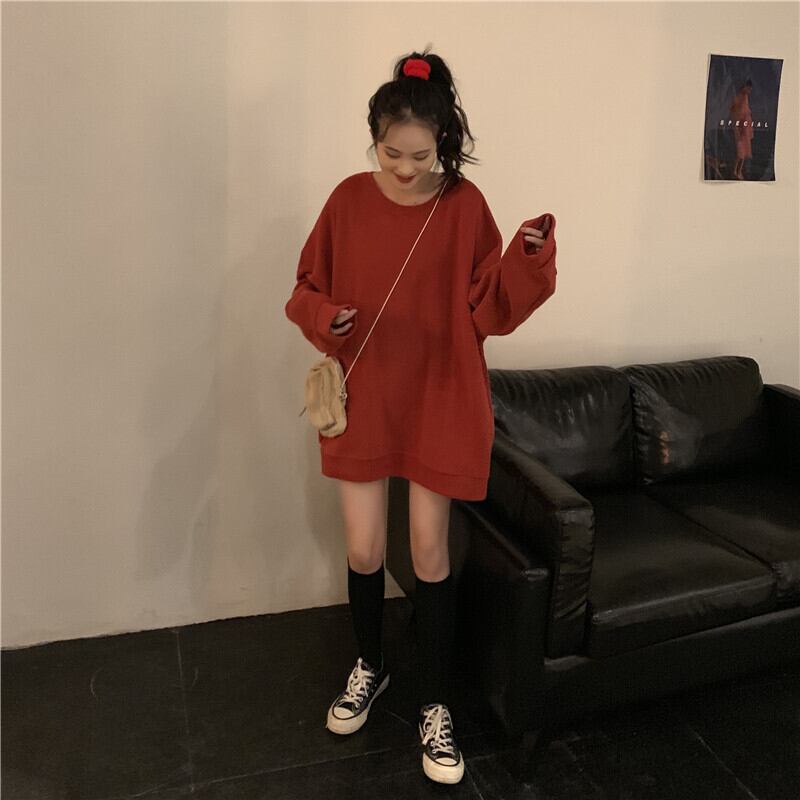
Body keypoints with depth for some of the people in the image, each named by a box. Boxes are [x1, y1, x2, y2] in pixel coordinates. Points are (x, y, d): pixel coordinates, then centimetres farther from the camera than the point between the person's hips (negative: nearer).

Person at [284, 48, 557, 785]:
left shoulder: (464, 205, -5)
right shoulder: (349, 199, 0)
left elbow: (488, 308, -7)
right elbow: (308, 288, 6)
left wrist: (528, 257, -23)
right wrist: (325, 318, -15)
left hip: (439, 397, -1)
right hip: (362, 397, 2)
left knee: (430, 552, 6)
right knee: (362, 550, 9)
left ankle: (436, 704, 25)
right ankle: (370, 666, 38)